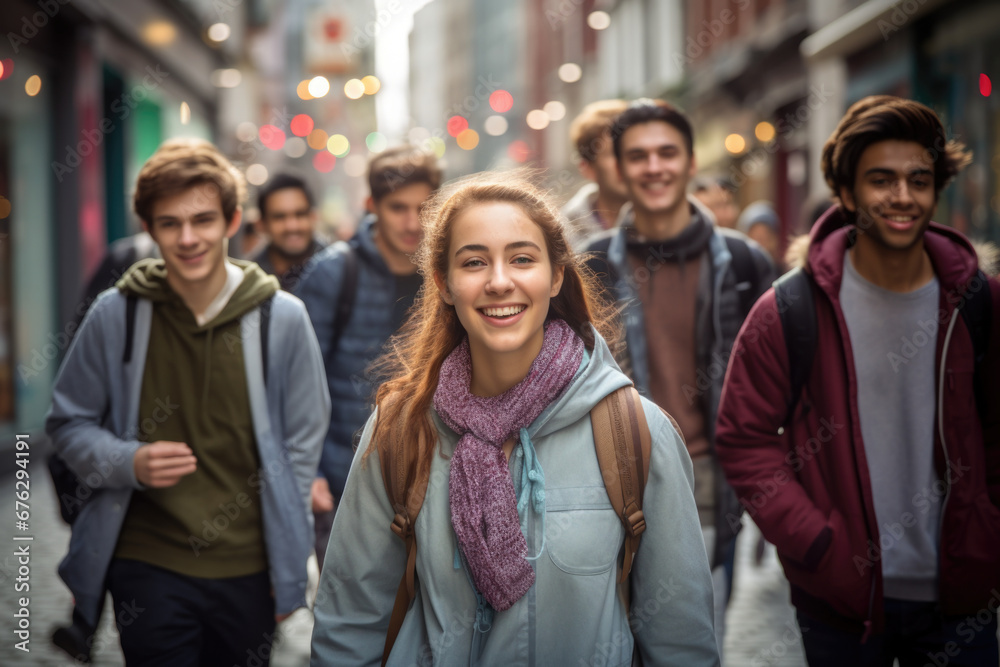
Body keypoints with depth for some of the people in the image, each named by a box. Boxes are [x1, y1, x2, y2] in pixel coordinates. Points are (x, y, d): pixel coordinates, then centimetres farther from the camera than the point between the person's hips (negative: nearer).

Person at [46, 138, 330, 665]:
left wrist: (287, 563, 6)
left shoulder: (281, 317, -2)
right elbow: (68, 423, 6)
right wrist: (130, 463, -14)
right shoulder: (116, 314, -4)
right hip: (148, 566, -1)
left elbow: (303, 440, 6)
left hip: (249, 569, 1)